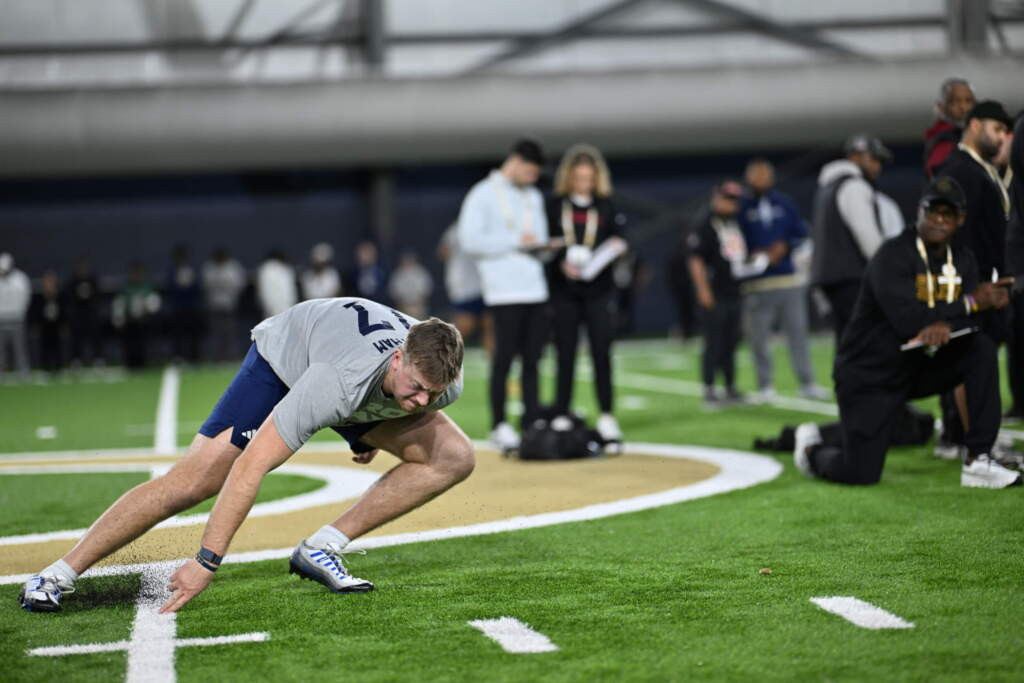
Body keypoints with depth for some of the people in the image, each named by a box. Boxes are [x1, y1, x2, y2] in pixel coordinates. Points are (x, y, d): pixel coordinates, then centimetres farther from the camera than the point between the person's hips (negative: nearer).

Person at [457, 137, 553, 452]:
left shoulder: (533, 197, 21)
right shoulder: (483, 195, -2)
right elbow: (469, 240, -12)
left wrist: (541, 245, 0)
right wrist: (515, 242, -12)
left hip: (536, 290, 6)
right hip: (504, 292, -6)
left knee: (532, 358, 5)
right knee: (504, 357, -7)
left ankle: (531, 421, 9)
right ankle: (499, 426, -1)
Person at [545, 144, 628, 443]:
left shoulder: (607, 206, 7)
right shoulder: (555, 206, 4)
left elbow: (617, 243, 7)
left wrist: (613, 250, -14)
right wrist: (561, 263, -14)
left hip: (598, 290, 0)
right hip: (564, 291, 0)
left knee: (601, 351, -5)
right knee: (565, 354, 2)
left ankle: (606, 415, 0)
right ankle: (562, 415, 8)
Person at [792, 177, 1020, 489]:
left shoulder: (962, 260, 4)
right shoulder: (893, 256, -19)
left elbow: (969, 320, -8)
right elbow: (909, 321, -31)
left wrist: (945, 325, -31)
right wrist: (971, 302, -25)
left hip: (917, 370, 6)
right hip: (869, 377, -6)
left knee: (982, 347, -16)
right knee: (860, 474, -14)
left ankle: (978, 462, -14)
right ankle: (812, 447, 23)